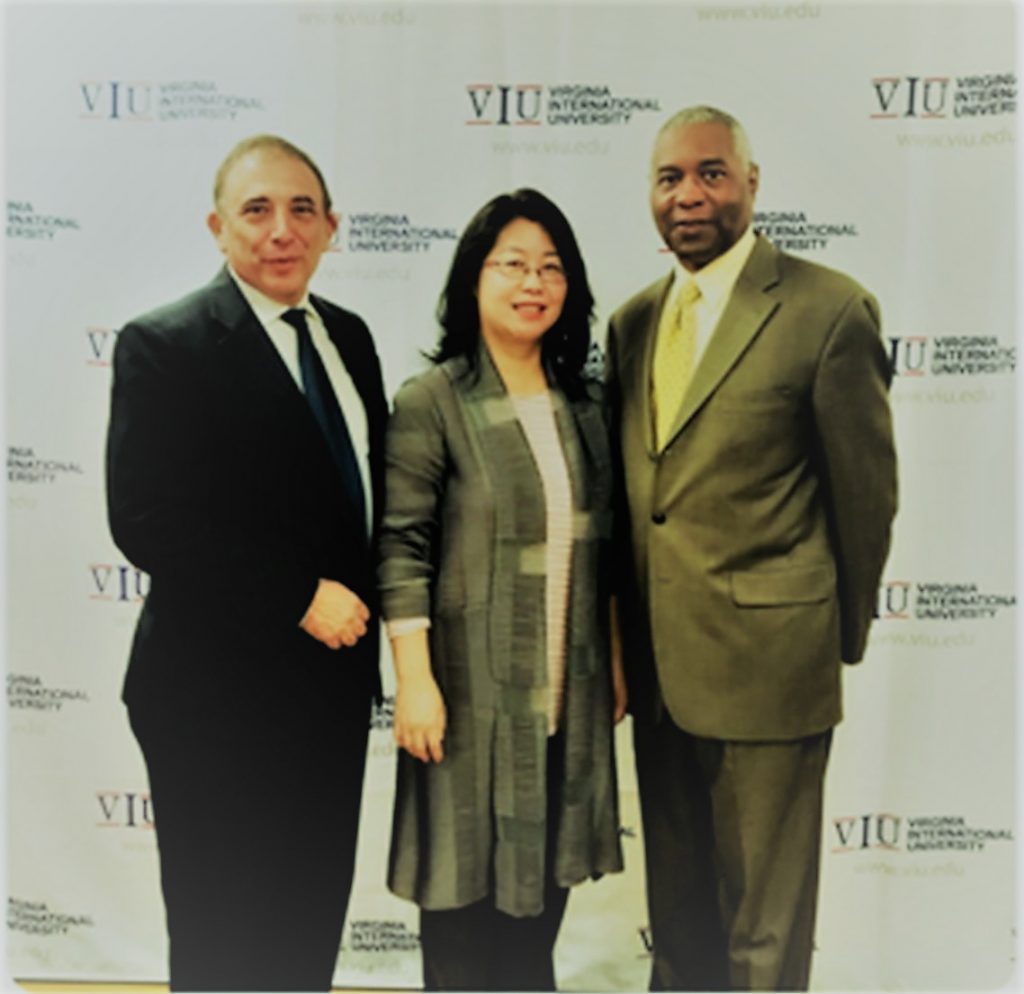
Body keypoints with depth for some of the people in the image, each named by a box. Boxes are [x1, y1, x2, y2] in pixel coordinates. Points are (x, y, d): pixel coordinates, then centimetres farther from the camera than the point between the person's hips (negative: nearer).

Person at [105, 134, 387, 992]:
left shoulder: (348, 337, 9)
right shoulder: (163, 345, -10)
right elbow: (144, 520, -18)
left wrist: (359, 604, 0)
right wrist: (300, 598, -19)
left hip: (336, 680, 6)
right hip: (221, 697, -6)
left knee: (314, 925, 19)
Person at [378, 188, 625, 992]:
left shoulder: (584, 404, 8)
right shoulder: (432, 402, -9)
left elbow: (602, 545, 11)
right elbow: (402, 547, -13)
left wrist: (617, 661, 12)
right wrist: (414, 679, -16)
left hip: (568, 692, 5)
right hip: (471, 689, -5)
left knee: (544, 889, 18)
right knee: (467, 889, 10)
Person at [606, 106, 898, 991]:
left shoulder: (829, 309, -9)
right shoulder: (633, 321, 9)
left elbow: (867, 490, -5)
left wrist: (842, 637, 2)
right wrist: (627, 636, 13)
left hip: (765, 665, -5)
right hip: (657, 667, 6)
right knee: (676, 914, 23)